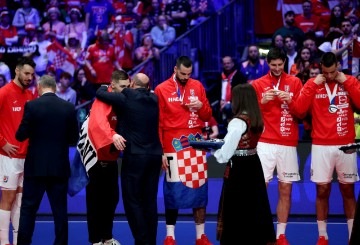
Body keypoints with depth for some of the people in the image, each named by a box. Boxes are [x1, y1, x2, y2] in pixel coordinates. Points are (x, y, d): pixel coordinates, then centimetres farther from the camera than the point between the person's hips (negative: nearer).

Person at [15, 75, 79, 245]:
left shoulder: (32, 106, -8)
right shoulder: (69, 108, -1)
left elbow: (21, 135, -5)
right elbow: (74, 139, 4)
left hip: (36, 167, -2)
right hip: (60, 167, 2)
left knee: (28, 209, 5)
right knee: (60, 210, 8)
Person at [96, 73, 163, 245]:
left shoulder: (126, 98, -7)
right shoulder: (153, 100, 8)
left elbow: (100, 93, 0)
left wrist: (105, 87, 21)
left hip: (134, 156, -6)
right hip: (155, 155, 6)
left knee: (133, 201, -1)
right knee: (150, 201, 11)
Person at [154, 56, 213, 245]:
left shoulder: (198, 86, 9)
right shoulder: (161, 90, -2)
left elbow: (207, 116, 14)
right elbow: (158, 123, -2)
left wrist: (201, 106, -8)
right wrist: (160, 151, -7)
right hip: (173, 146, -4)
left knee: (200, 189, 5)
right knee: (173, 190, -2)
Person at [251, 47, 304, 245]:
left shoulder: (295, 82, 7)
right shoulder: (258, 84, 5)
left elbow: (302, 113, 4)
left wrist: (290, 100, -15)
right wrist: (262, 102, -13)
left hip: (288, 144, 1)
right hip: (265, 143, -1)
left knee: (285, 191, 4)